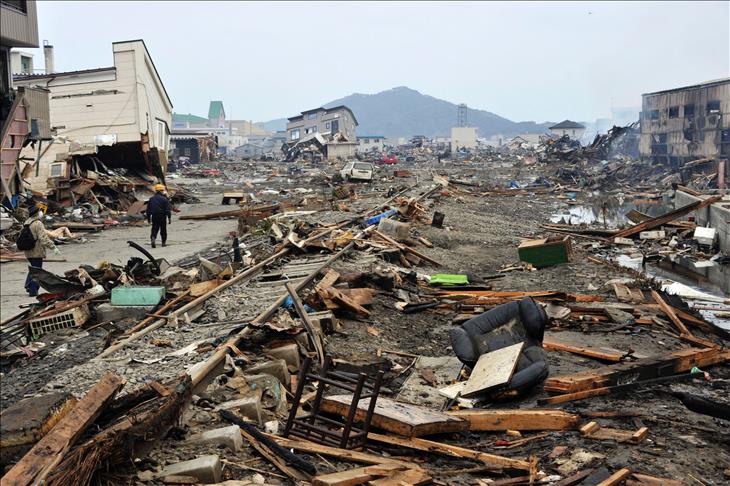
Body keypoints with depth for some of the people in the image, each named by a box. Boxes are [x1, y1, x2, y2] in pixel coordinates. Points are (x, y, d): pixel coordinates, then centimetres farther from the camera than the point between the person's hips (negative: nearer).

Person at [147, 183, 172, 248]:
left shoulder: (151, 199, 5)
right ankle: (164, 242, 18)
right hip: (162, 217, -3)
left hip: (154, 217, 3)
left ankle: (153, 238, -20)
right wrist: (169, 218, -8)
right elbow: (168, 209, -12)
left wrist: (148, 218, 18)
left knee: (154, 229, 6)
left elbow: (148, 209, 10)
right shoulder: (164, 199, -9)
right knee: (163, 230, 10)